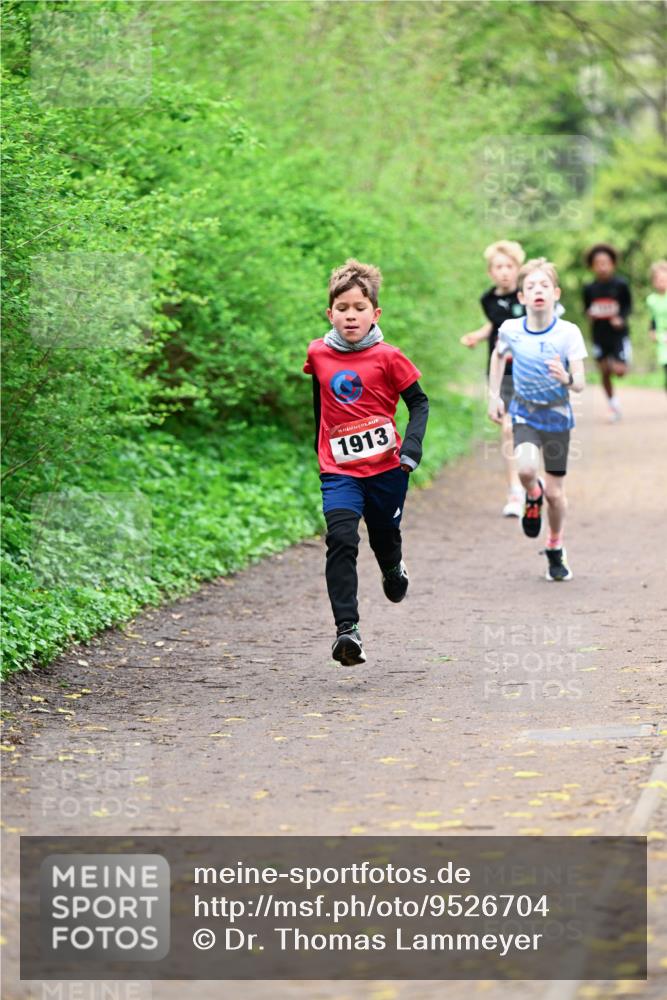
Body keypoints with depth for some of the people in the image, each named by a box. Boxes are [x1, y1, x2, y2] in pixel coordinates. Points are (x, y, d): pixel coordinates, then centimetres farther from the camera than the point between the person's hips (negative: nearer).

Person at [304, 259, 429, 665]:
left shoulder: (387, 357, -7)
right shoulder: (317, 355, 2)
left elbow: (419, 402, 1)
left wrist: (411, 446, -14)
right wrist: (317, 450, 27)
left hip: (386, 466, 0)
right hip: (339, 469, 1)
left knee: (385, 537, 16)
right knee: (341, 540, -19)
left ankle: (394, 569, 55)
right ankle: (347, 629, -23)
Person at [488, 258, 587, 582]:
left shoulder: (569, 333, -18)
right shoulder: (510, 330, -11)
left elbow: (580, 383, -20)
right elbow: (498, 356, 13)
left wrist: (566, 378, -42)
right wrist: (494, 396, 10)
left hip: (557, 415, 0)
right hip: (524, 413, 0)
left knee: (555, 492, 5)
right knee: (526, 468, -28)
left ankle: (555, 549, 31)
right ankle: (533, 495, 9)